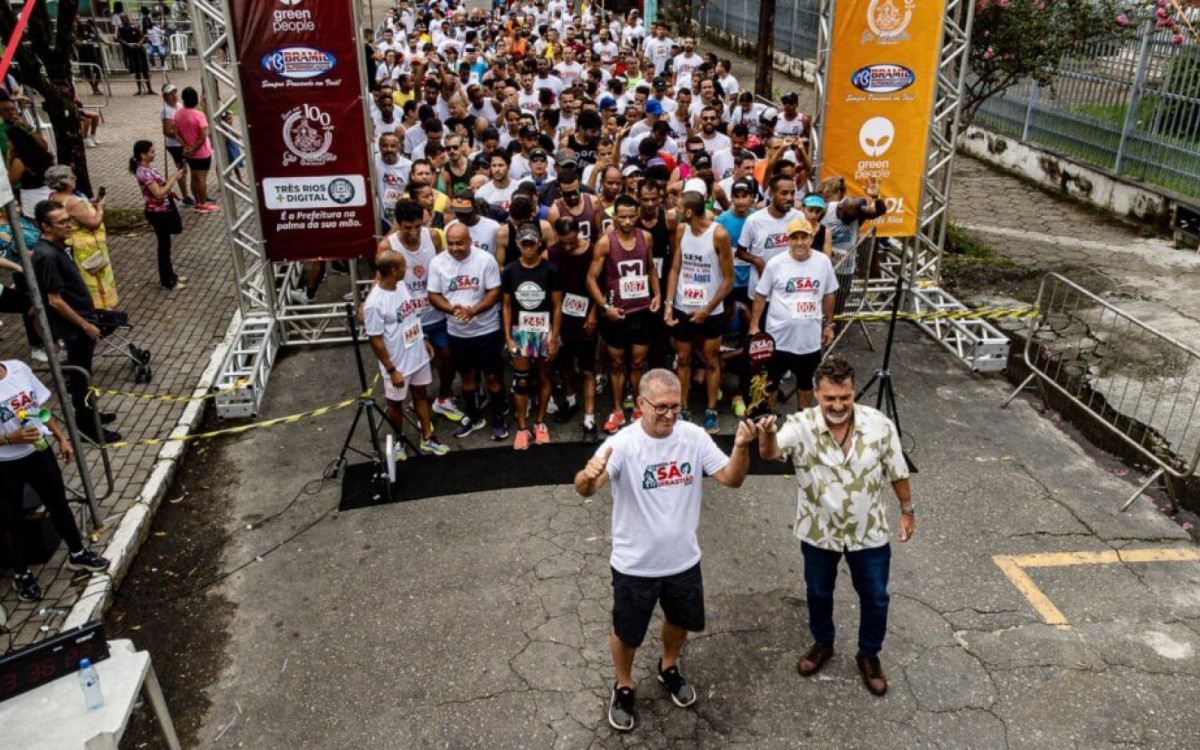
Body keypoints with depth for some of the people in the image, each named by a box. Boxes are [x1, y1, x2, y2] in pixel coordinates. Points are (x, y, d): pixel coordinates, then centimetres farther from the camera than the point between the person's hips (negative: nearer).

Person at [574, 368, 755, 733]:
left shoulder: (694, 436, -12)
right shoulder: (622, 444, -25)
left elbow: (732, 479, -9)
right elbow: (584, 490, -38)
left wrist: (741, 447, -30)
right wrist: (588, 475, -62)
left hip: (683, 558, 4)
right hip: (635, 564, -4)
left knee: (681, 620, 27)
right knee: (626, 631, 17)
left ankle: (669, 668, 57)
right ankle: (624, 686, 46)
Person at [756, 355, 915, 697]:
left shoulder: (880, 425, -18)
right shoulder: (801, 425, -24)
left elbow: (896, 471, -2)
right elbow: (773, 451, -44)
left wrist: (908, 510, 8)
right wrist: (767, 437, -67)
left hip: (869, 532, 1)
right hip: (819, 531, 0)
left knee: (875, 598, 17)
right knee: (818, 593, 22)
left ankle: (869, 655, 43)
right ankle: (822, 643, 50)